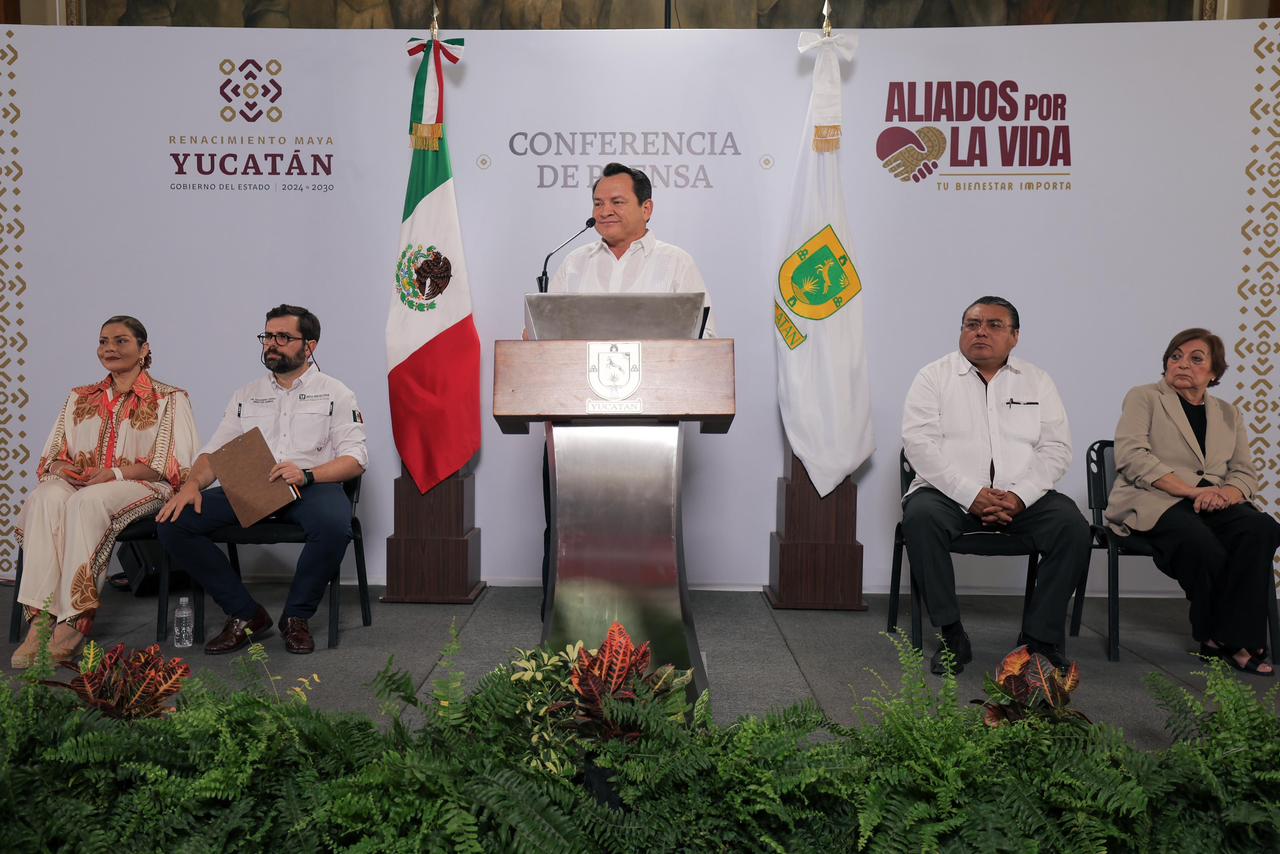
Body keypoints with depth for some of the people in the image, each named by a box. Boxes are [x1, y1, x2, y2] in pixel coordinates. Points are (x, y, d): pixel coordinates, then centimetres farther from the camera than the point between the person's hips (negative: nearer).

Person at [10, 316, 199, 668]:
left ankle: (73, 622, -38)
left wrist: (114, 473, -15)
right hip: (76, 482, 4)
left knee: (86, 502, -37)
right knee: (47, 498, -32)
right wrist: (60, 467, -5)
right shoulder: (79, 398, 23)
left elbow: (173, 465, -4)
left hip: (139, 486, -4)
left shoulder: (169, 399, 6)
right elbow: (52, 454, 20)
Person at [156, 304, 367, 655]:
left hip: (313, 486, -4)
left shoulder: (334, 393, 9)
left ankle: (296, 616, -12)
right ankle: (246, 615, -8)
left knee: (334, 524, -39)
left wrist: (306, 474, -18)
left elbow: (355, 459, -1)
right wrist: (193, 483, -6)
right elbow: (214, 451, 16)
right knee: (173, 523, -18)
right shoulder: (246, 396, 22)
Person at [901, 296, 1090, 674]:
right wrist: (971, 495, -18)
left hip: (1022, 497, 3)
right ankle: (951, 635, -21)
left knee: (1072, 525, -23)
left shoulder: (1037, 382, 13)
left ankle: (1040, 638, -10)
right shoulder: (934, 377, 4)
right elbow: (919, 443, -8)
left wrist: (1020, 495, -14)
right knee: (920, 516, -33)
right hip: (951, 493, -2)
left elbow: (1056, 448, 5)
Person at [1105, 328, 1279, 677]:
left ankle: (1233, 638, -23)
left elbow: (1246, 475, 17)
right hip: (1154, 502, -4)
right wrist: (1191, 490, -15)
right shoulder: (1143, 397, 9)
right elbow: (1130, 455, -7)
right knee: (1201, 543, -35)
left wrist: (1226, 494, -9)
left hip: (1214, 505, 5)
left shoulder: (1229, 414, 24)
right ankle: (1213, 633, -11)